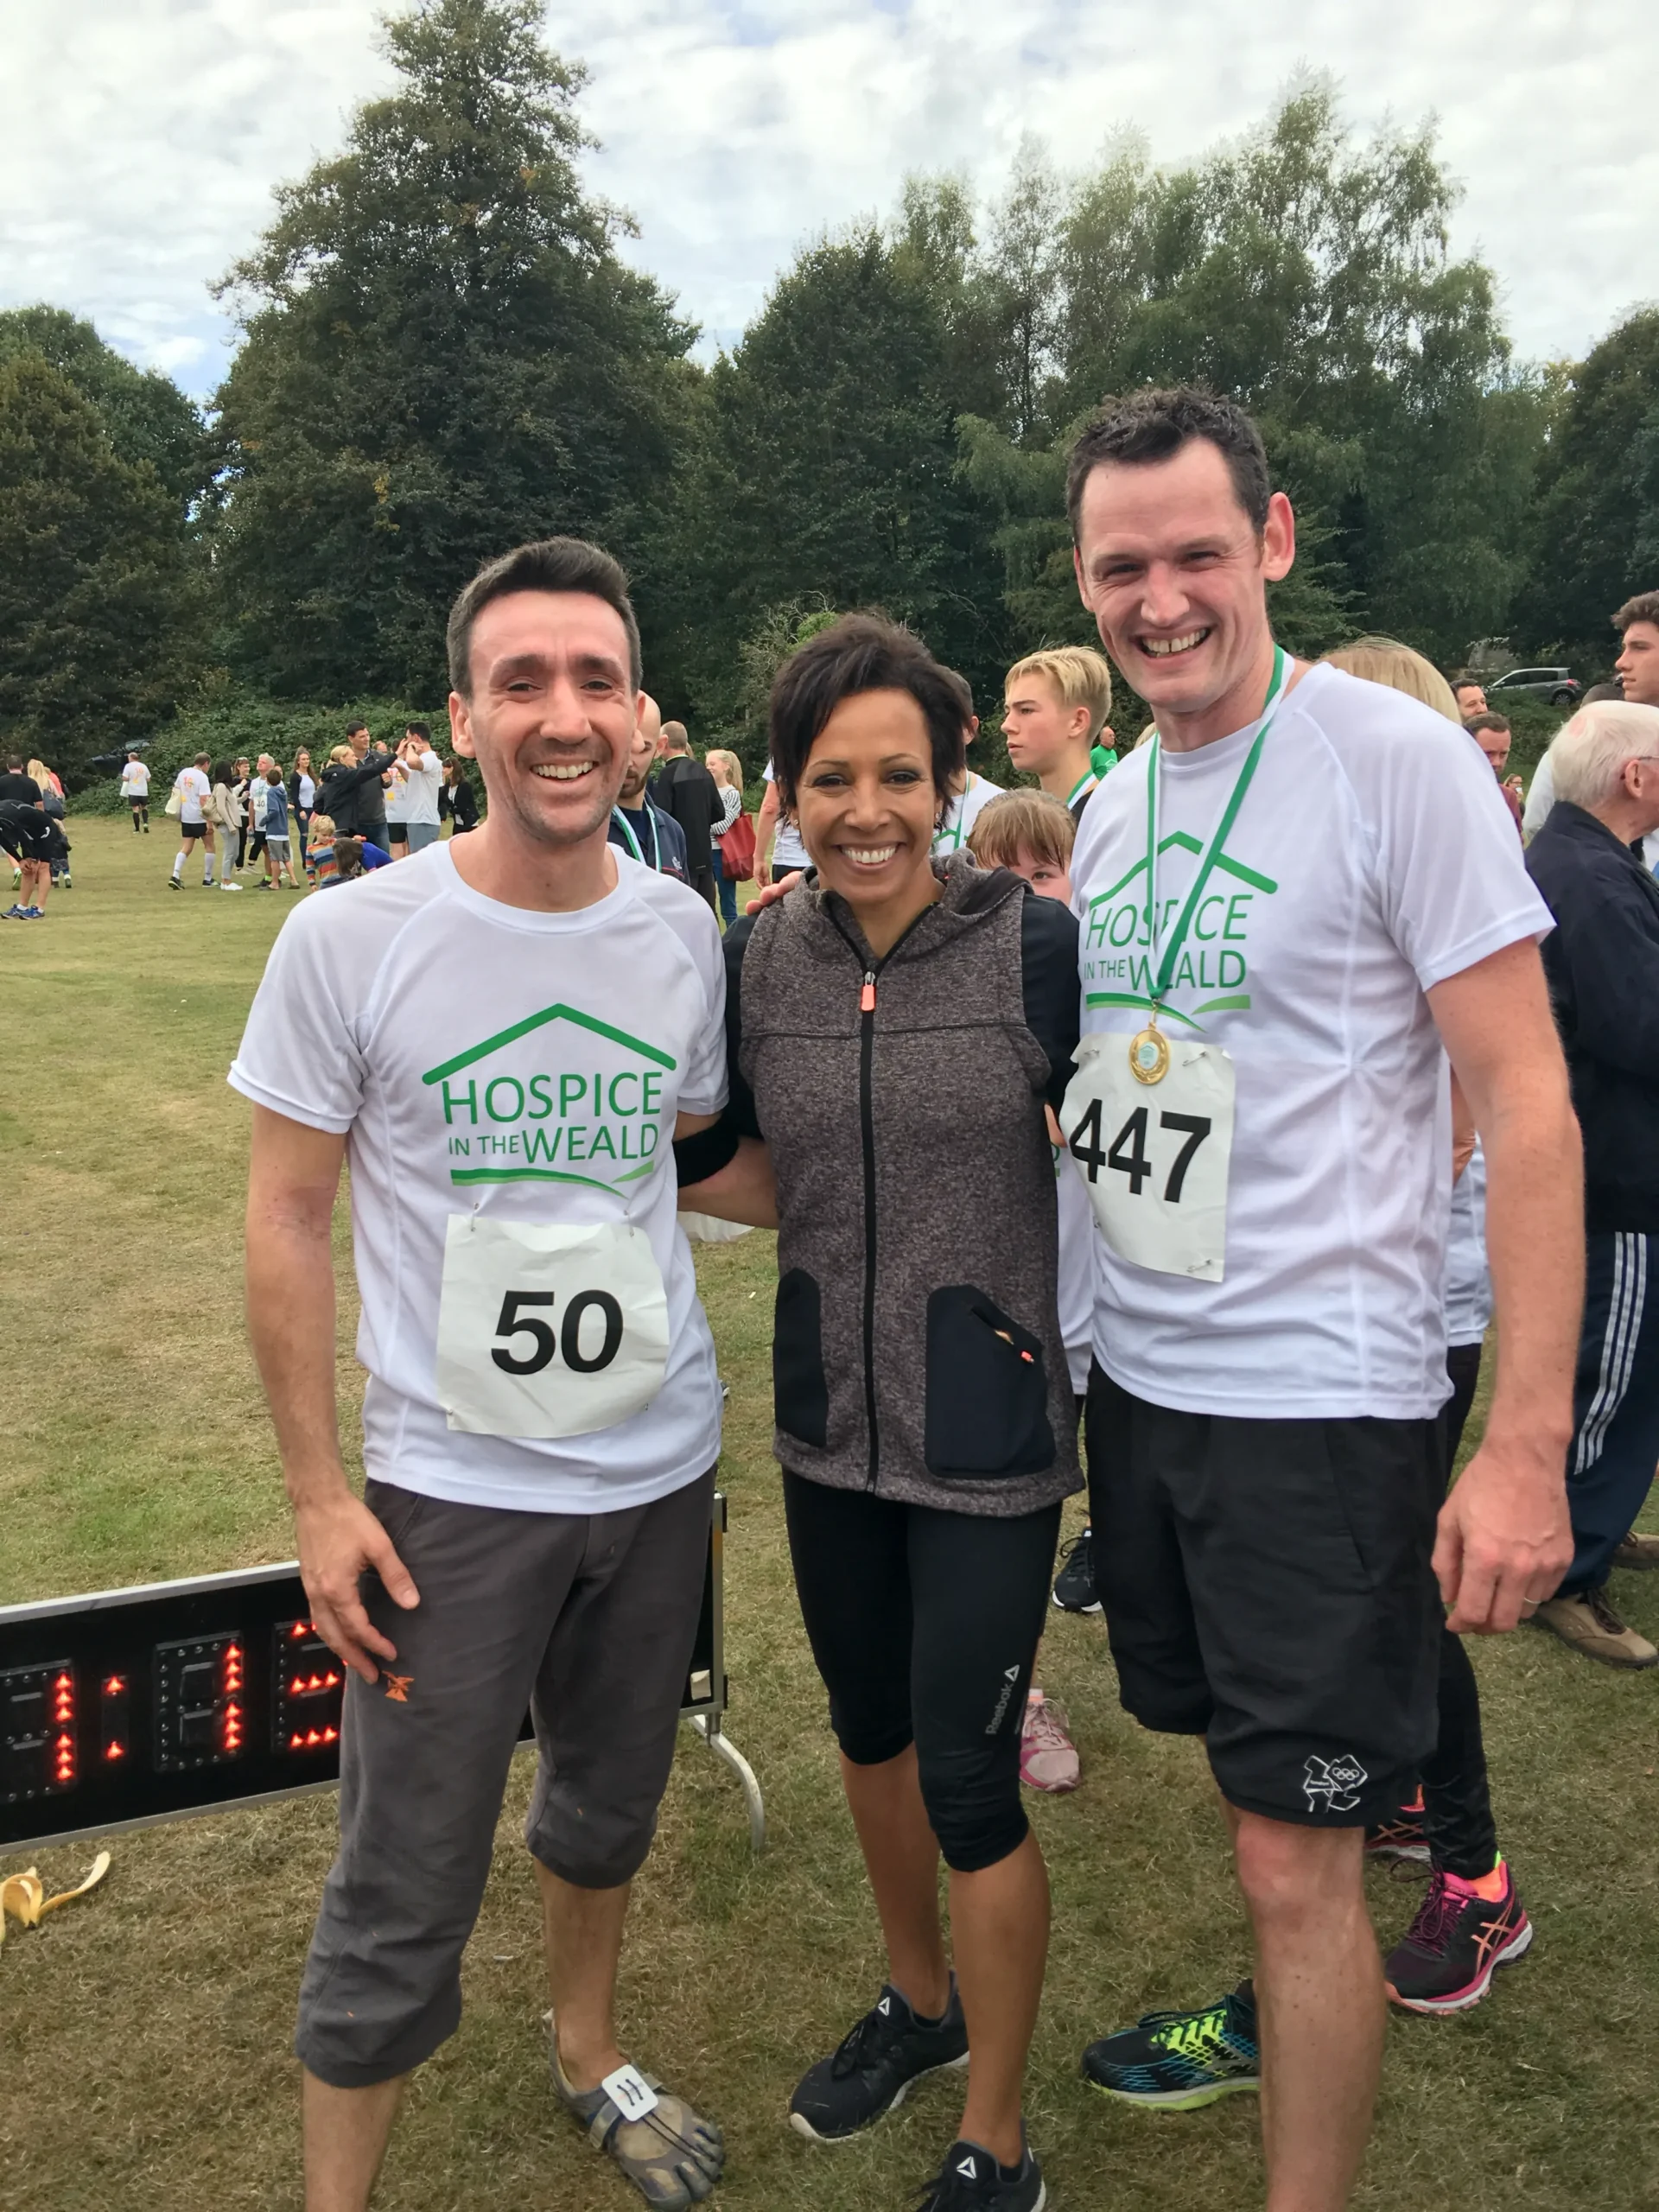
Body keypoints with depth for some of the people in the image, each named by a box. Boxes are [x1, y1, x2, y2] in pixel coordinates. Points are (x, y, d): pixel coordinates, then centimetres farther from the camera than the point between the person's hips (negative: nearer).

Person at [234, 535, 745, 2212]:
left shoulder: (684, 930, -2)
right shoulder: (350, 939, -12)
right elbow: (287, 1221, -7)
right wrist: (315, 1493, -9)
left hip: (660, 1466, 4)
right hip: (448, 1490, -4)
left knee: (609, 1810, 24)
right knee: (403, 1900, 6)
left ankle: (588, 2059, 51)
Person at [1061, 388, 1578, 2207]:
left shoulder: (1394, 760, -13)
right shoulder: (1112, 805, 8)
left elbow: (1526, 1106, -15)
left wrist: (1527, 1442, -18)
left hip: (1320, 1395, -6)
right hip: (1138, 1374, 7)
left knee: (1298, 1851, 2)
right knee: (1249, 1786, 23)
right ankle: (1282, 2023, 48)